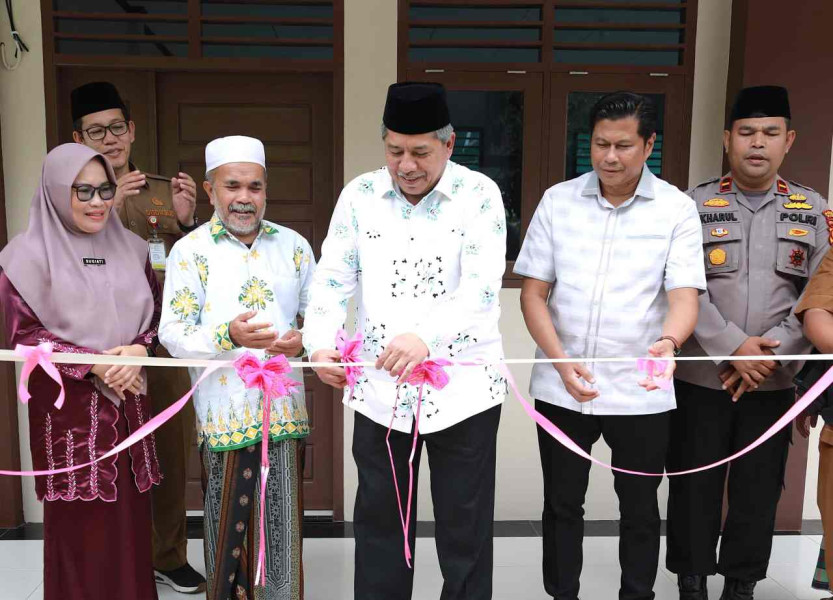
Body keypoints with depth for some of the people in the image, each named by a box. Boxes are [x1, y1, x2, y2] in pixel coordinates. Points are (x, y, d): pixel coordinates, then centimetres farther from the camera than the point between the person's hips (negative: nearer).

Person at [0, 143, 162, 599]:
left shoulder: (131, 249, 10)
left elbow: (156, 315, 12)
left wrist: (139, 350, -9)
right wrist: (94, 364, -16)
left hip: (128, 404, 4)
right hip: (69, 408, -4)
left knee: (129, 523, 8)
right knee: (82, 529, 1)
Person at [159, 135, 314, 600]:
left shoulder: (294, 245, 8)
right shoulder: (190, 251, -1)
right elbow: (173, 334, -6)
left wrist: (303, 339, -9)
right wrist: (229, 336, -23)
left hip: (285, 409, 2)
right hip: (224, 414, -2)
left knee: (282, 526, 8)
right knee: (229, 522, 8)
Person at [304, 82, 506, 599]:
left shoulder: (479, 195, -5)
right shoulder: (360, 196, 4)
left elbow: (482, 289, -17)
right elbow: (334, 279, 0)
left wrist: (426, 337, -34)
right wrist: (321, 342, -18)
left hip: (461, 388, -2)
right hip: (379, 388, 3)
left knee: (465, 529, 10)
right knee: (379, 522, 16)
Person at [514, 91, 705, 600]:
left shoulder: (677, 209, -2)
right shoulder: (558, 200, 2)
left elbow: (684, 296, -10)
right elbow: (533, 293, 1)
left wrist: (669, 341, -33)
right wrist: (562, 362, -13)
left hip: (641, 392, -1)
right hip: (561, 388, 1)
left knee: (640, 510, 14)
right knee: (562, 504, 14)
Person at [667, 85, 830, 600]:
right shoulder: (694, 206, -1)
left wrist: (768, 351, -13)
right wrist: (733, 349, -17)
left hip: (773, 382, 2)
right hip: (701, 378, -1)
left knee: (760, 492, 12)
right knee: (694, 488, 9)